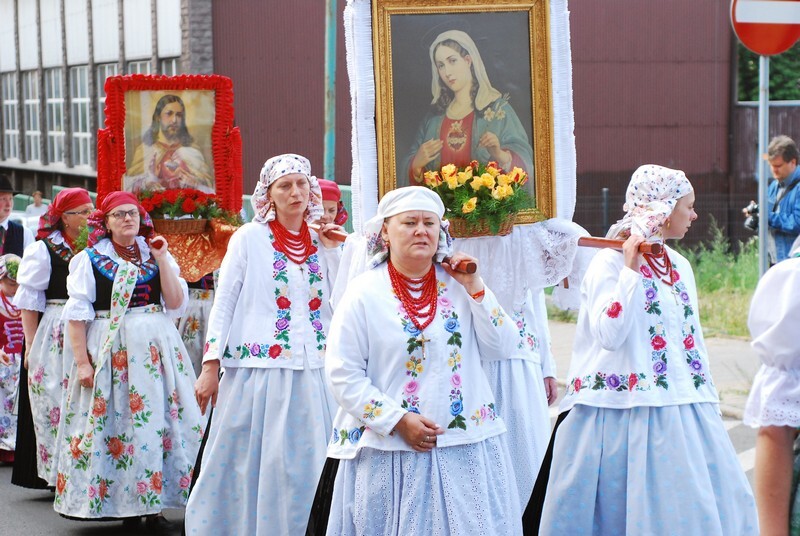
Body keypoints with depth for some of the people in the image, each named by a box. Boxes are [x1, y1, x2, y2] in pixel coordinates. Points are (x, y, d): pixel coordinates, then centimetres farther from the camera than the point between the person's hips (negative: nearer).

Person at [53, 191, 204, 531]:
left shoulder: (158, 254, 11)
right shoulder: (89, 259, 3)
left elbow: (176, 304, 0)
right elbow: (77, 315, -3)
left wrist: (161, 260, -5)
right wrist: (82, 362, -11)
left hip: (156, 348, 2)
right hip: (109, 349, -2)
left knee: (157, 423, -1)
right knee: (113, 423, -3)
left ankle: (152, 505, 5)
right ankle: (119, 501, 6)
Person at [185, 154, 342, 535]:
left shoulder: (319, 242, 11)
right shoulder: (249, 238, 1)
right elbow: (223, 305, 0)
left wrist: (332, 252, 0)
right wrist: (210, 367, -6)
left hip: (311, 375, 3)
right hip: (257, 371, -3)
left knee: (306, 466, 3)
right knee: (247, 466, -1)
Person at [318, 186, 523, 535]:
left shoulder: (459, 284, 7)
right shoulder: (364, 293, -3)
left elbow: (503, 348, 2)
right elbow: (343, 374, -6)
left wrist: (475, 289, -6)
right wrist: (396, 421, -13)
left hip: (468, 448, 3)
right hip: (392, 453, -3)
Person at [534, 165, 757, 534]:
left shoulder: (679, 266, 13)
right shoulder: (611, 262, -9)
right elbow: (609, 335, -21)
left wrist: (709, 403, 17)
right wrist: (632, 270, -20)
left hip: (683, 415, 7)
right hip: (625, 417, -7)